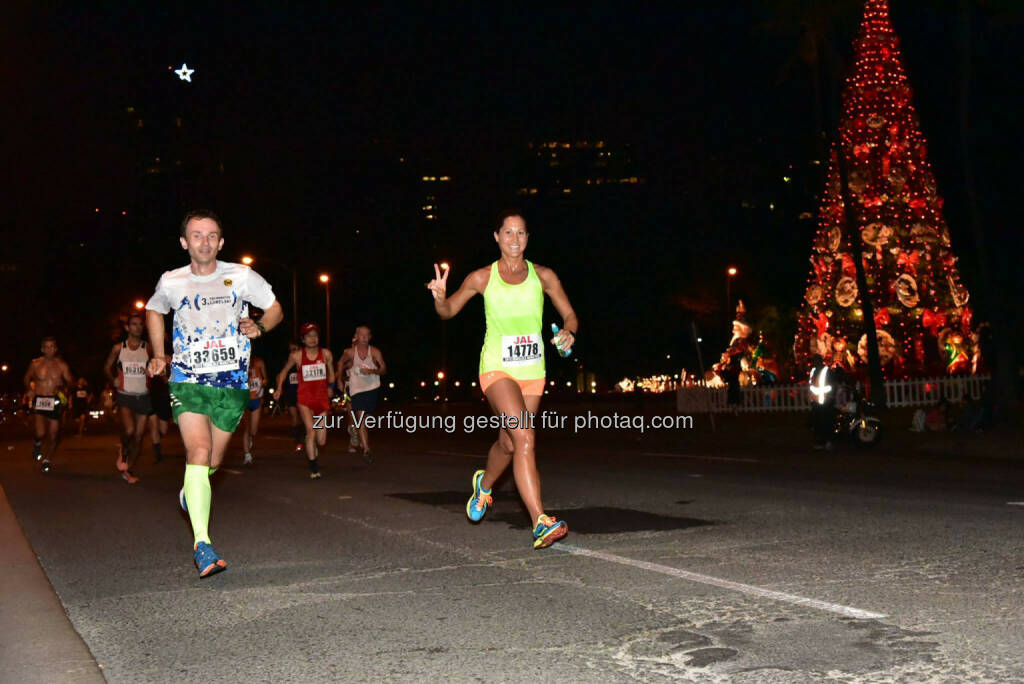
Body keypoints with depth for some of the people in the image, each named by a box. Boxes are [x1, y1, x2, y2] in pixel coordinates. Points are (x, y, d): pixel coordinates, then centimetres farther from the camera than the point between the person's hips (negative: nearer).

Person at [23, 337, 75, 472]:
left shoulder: (61, 365, 2)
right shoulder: (35, 364, 2)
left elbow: (70, 381, 3)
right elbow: (27, 377, 20)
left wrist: (63, 386, -18)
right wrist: (28, 388, 1)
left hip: (55, 403, 1)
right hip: (39, 401, -1)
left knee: (53, 435, 5)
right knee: (41, 433, -17)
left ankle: (47, 459, 28)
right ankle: (37, 443, 20)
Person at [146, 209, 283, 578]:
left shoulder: (241, 277, -1)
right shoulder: (171, 282, 2)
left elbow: (275, 308, 11)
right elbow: (153, 311, 24)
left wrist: (258, 328, -10)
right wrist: (159, 355, 13)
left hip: (232, 383, 1)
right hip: (187, 381, -1)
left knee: (213, 460, 10)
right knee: (199, 452, -20)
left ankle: (190, 491, 47)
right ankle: (202, 544, -24)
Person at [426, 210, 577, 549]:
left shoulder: (543, 276, 5)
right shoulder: (482, 278, 1)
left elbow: (569, 315, 11)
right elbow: (448, 312, 10)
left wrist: (567, 334, -11)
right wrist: (439, 297, -12)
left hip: (532, 371, 4)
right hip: (497, 369, -3)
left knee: (508, 443, 14)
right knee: (524, 438, -22)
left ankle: (484, 483, 49)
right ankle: (541, 524, -25)